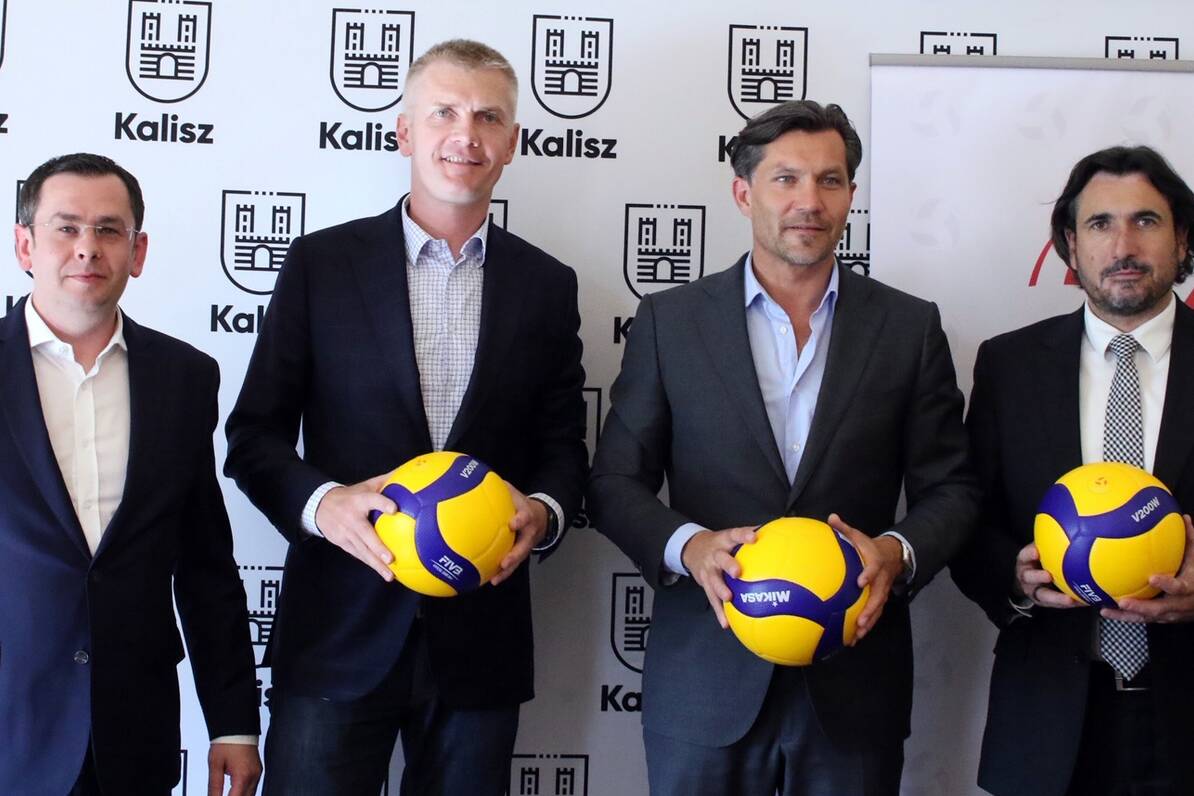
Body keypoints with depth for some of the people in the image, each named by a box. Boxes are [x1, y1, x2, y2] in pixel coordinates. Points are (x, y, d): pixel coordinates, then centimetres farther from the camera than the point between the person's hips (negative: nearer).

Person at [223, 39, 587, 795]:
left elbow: (564, 447, 9)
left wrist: (544, 511, -13)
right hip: (340, 630, -1)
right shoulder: (321, 262, 1)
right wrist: (322, 501, -18)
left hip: (481, 638, 2)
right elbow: (255, 433, 1)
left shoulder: (548, 285, 7)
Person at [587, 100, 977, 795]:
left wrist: (897, 553, -15)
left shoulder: (910, 327, 4)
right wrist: (689, 546, -17)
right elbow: (616, 482, 2)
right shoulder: (670, 320, 2)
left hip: (855, 678, 1)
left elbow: (949, 488, 5)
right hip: (706, 677, 0)